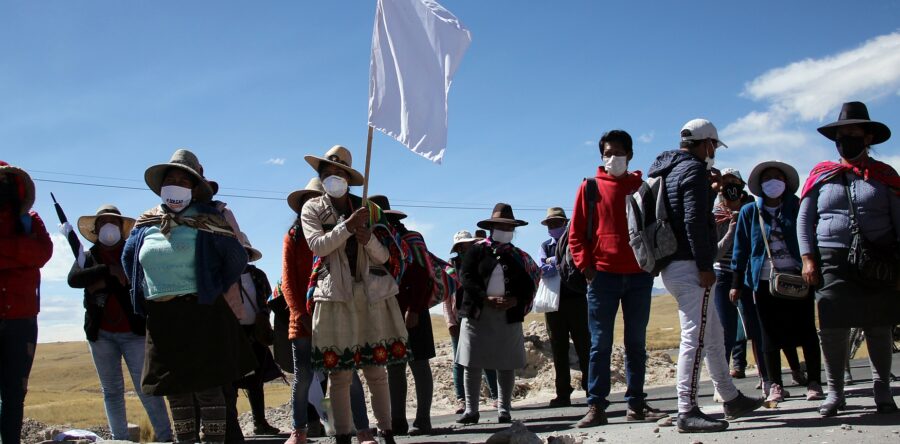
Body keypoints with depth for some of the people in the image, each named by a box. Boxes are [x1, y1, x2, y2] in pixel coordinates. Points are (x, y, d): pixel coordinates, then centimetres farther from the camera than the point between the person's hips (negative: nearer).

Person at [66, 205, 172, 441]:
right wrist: (108, 270, -21)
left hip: (134, 331, -3)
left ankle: (165, 437, -6)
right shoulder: (88, 256, 10)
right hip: (101, 333, 3)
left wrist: (104, 283, -17)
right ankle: (120, 439, 14)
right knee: (111, 390, 8)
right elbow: (73, 279, -10)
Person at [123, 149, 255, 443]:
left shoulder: (205, 222, -4)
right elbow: (128, 259, 26)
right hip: (160, 317, 5)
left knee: (206, 387, -4)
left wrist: (212, 291, -2)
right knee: (175, 391, 12)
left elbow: (238, 259, -4)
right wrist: (143, 293, 15)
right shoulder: (146, 224, 10)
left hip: (200, 313, -5)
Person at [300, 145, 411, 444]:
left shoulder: (369, 209, 10)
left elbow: (385, 257, 6)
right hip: (335, 296, -1)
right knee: (339, 373, -1)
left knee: (377, 370, 4)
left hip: (373, 296, 1)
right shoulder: (313, 209, 7)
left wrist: (369, 239, -14)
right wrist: (348, 226, -19)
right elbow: (317, 245, -9)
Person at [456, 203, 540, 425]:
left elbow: (528, 284, 7)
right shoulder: (477, 250, 5)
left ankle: (504, 410, 10)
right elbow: (467, 278, -5)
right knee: (472, 364, -2)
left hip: (509, 314, 2)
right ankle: (471, 410, 5)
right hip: (477, 313, -2)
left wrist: (515, 301, -12)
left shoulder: (518, 255, 13)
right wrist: (487, 299, -16)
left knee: (506, 365, 2)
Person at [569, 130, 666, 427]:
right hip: (603, 275, -2)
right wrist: (585, 266, -7)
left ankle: (636, 405, 15)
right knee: (600, 344, 0)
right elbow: (576, 232, 3)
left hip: (639, 275, 2)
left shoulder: (642, 186, 10)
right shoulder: (591, 187, 5)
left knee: (636, 343, 8)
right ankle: (596, 406, 2)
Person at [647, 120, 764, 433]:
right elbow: (694, 222, -19)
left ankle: (731, 399, 27)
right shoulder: (693, 169, -8)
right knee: (695, 337, -10)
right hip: (689, 266, -10)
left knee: (713, 334, 18)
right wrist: (705, 266, -19)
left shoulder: (667, 170, 20)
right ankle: (687, 411, -10)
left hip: (673, 266, 10)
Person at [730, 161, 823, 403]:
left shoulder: (797, 207, 7)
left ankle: (814, 382, 12)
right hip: (764, 281, 0)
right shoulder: (749, 212, 7)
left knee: (806, 331, 3)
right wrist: (736, 283, 4)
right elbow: (741, 249, 7)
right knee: (770, 335, 4)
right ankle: (775, 385, 12)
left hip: (797, 277, 0)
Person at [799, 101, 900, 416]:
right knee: (832, 330, -3)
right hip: (833, 263, 0)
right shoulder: (821, 175, 9)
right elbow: (804, 220, 8)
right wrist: (808, 259, -2)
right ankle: (834, 393, 10)